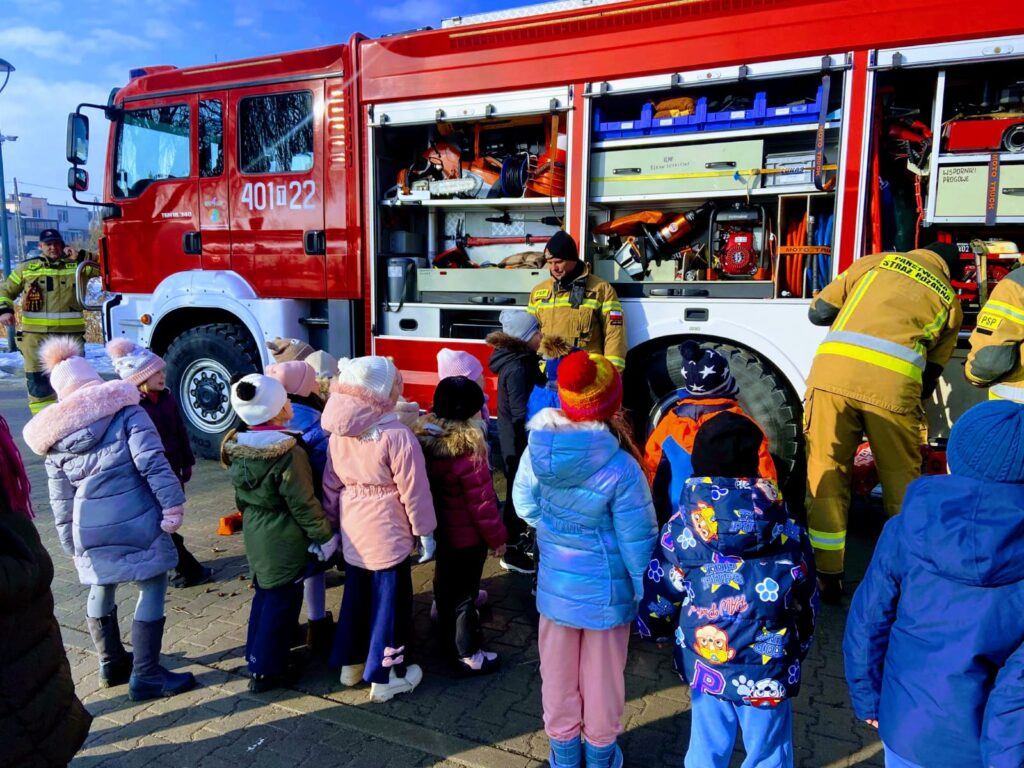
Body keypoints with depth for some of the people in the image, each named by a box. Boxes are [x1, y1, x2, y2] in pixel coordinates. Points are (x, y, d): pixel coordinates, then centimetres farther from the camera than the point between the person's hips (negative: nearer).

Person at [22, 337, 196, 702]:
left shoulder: (53, 435, 10)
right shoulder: (124, 409, -3)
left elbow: (61, 499, 12)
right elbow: (153, 462, -15)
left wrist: (71, 545, 18)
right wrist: (173, 505, -13)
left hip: (89, 529, 5)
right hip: (135, 520, -5)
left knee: (101, 586, 24)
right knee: (152, 588, 6)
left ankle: (111, 664, 39)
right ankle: (145, 675, 11)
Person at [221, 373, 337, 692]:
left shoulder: (239, 449, -1)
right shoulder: (289, 453, -24)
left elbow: (241, 498, 11)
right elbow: (304, 504, -20)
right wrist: (325, 536, -8)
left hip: (256, 537, 8)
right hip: (285, 540, -8)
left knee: (265, 595, 23)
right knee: (282, 603, 7)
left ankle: (256, 655, 37)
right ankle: (265, 671, 17)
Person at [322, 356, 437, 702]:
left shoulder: (338, 433, -1)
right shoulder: (397, 435, -21)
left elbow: (331, 483, 8)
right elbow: (413, 490, -16)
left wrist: (331, 519, 20)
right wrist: (424, 531, -6)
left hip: (353, 528, 7)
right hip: (386, 531, -6)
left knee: (356, 595, 22)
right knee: (389, 600, 8)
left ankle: (351, 663, 38)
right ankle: (385, 677, 20)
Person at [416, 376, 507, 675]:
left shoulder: (426, 438, -6)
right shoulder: (468, 450, -29)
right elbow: (482, 501, -22)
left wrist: (429, 526, 17)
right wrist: (496, 537, -8)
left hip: (440, 528, 8)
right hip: (467, 535, -8)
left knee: (446, 581, 24)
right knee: (464, 590, 6)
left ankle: (449, 634, 45)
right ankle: (468, 654, 22)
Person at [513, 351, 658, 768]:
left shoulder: (538, 448, -15)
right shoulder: (620, 468, -27)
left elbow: (525, 504, 1)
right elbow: (637, 542, -18)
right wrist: (647, 595, -3)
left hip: (555, 583, 4)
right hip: (605, 589, -3)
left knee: (558, 672, 22)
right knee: (602, 676, 20)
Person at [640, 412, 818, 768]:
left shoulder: (681, 527, -14)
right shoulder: (788, 531, -13)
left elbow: (660, 592, -6)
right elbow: (806, 601, -1)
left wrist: (651, 626, 16)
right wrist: (799, 648, 18)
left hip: (705, 665, 1)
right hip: (769, 670, -1)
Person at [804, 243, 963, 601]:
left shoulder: (875, 262, 23)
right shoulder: (950, 299, 24)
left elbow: (819, 312, 20)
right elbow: (931, 373, 21)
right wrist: (915, 401, 40)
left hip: (833, 372, 0)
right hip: (893, 383, 0)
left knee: (826, 474, 9)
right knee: (902, 480, 18)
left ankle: (827, 576, 16)